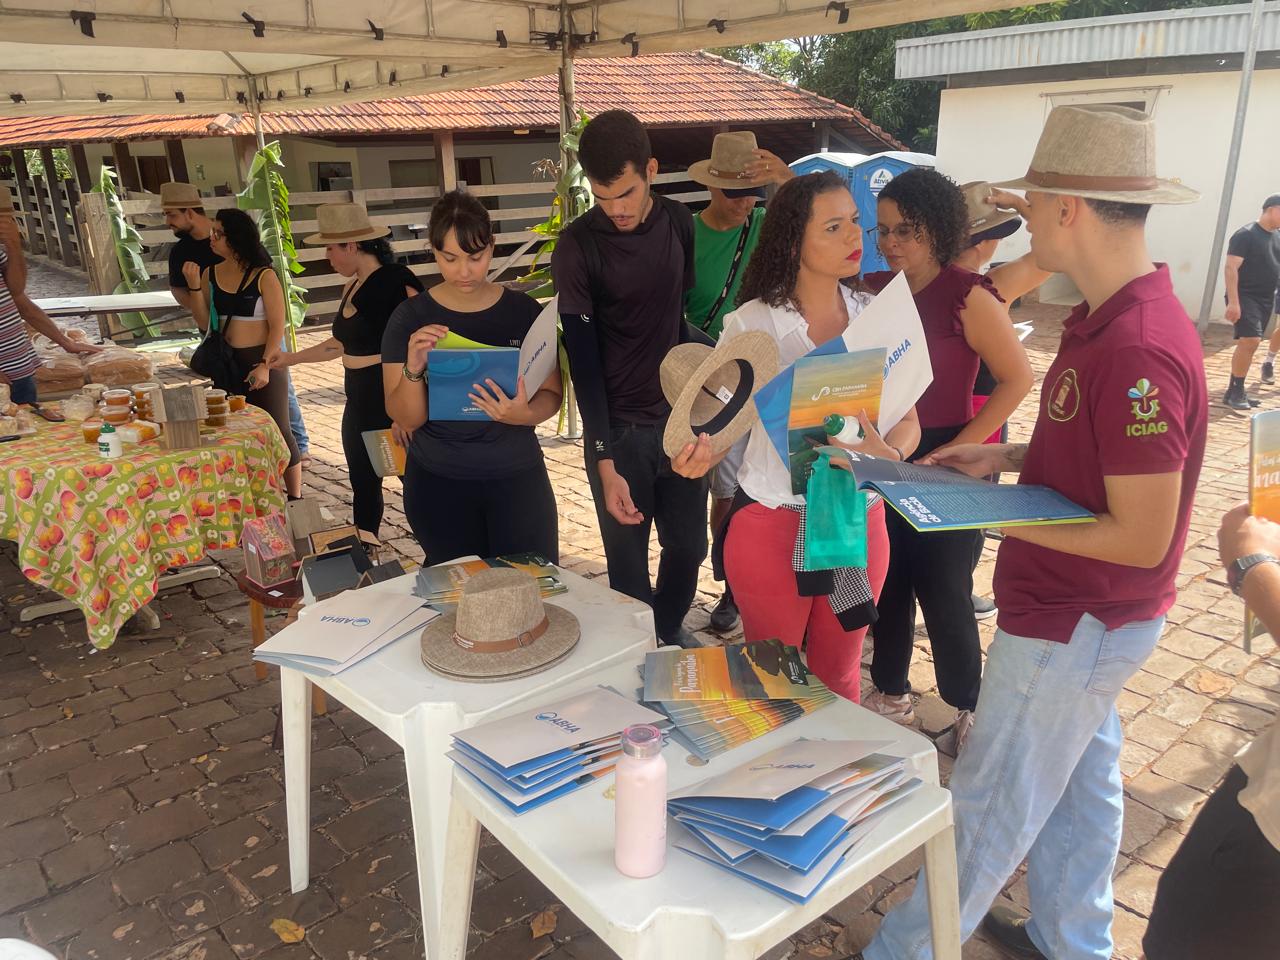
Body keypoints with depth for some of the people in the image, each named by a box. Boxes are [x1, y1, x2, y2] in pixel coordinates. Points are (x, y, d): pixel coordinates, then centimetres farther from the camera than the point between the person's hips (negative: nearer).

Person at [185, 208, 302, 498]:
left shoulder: (264, 276, -11)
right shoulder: (210, 274, 5)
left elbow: (277, 326, -12)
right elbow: (204, 322, 5)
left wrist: (265, 365, -20)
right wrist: (194, 286, -7)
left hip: (262, 361, -5)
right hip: (227, 363, 6)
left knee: (277, 430, 1)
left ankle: (294, 498, 12)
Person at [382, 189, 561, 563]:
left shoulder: (523, 310, -2)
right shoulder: (411, 318, -4)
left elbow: (551, 395, 0)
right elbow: (407, 418, -5)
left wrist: (525, 414, -21)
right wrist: (413, 369, -24)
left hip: (517, 478, 1)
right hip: (438, 483, 0)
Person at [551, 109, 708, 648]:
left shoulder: (679, 223, 0)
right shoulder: (577, 247, -13)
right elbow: (583, 361, -14)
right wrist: (605, 464, -18)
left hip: (678, 418, 4)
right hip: (619, 427, -4)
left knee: (689, 545, 14)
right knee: (629, 561, 6)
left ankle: (670, 629, 40)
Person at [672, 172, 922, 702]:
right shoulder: (750, 323, -10)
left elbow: (908, 419, 2)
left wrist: (890, 454, -21)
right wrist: (704, 450, -28)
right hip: (770, 525, -2)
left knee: (839, 672, 20)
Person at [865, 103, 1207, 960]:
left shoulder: (1136, 352, -30)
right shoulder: (1114, 316, 2)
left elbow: (1141, 538, -26)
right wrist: (1006, 457, 2)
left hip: (1074, 624, -9)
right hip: (1082, 615, 9)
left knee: (989, 807, 8)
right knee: (1080, 784, 24)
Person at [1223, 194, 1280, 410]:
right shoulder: (1246, 235, -9)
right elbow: (1231, 268, -16)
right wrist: (1233, 302, -23)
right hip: (1245, 297, -7)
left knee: (1250, 343, 8)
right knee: (1249, 341, -16)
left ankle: (1236, 391, 14)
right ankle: (1234, 391, -7)